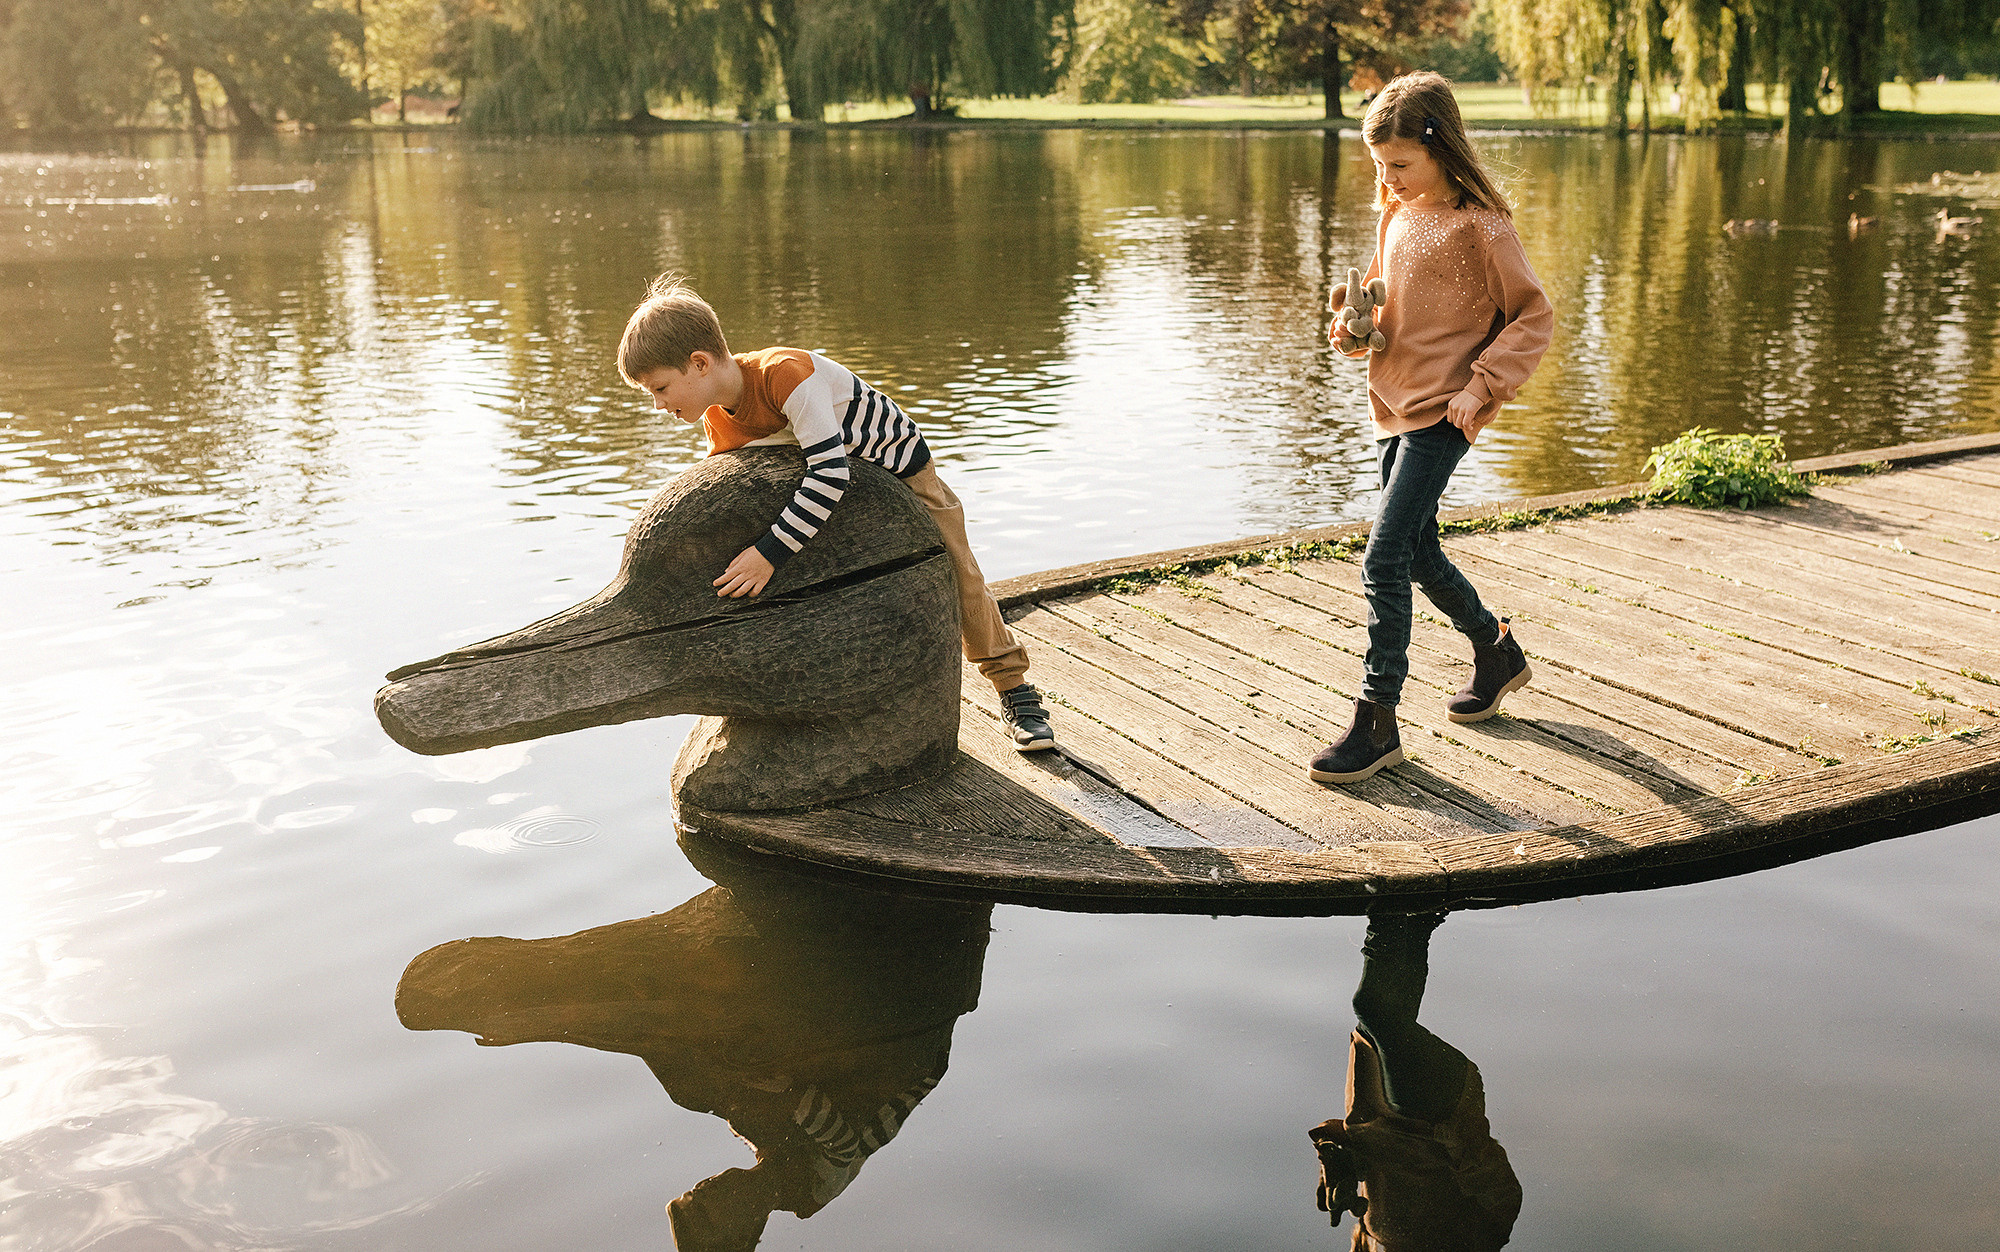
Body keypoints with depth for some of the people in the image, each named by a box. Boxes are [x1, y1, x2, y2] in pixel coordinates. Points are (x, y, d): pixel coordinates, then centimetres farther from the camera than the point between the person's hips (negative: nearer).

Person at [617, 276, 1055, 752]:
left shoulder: (787, 373, -40)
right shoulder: (718, 421, -14)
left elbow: (830, 475, -46)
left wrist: (769, 551, -48)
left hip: (899, 466, -6)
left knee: (959, 580, 1)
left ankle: (1015, 688, 17)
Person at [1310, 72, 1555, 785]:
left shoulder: (1480, 224, -11)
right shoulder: (1395, 216, 11)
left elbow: (1533, 317, -8)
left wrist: (1482, 385, -18)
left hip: (1441, 412, -8)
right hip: (1394, 408, 8)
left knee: (1385, 559, -13)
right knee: (1417, 553, 17)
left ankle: (1377, 721, -6)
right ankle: (1497, 654, 40)